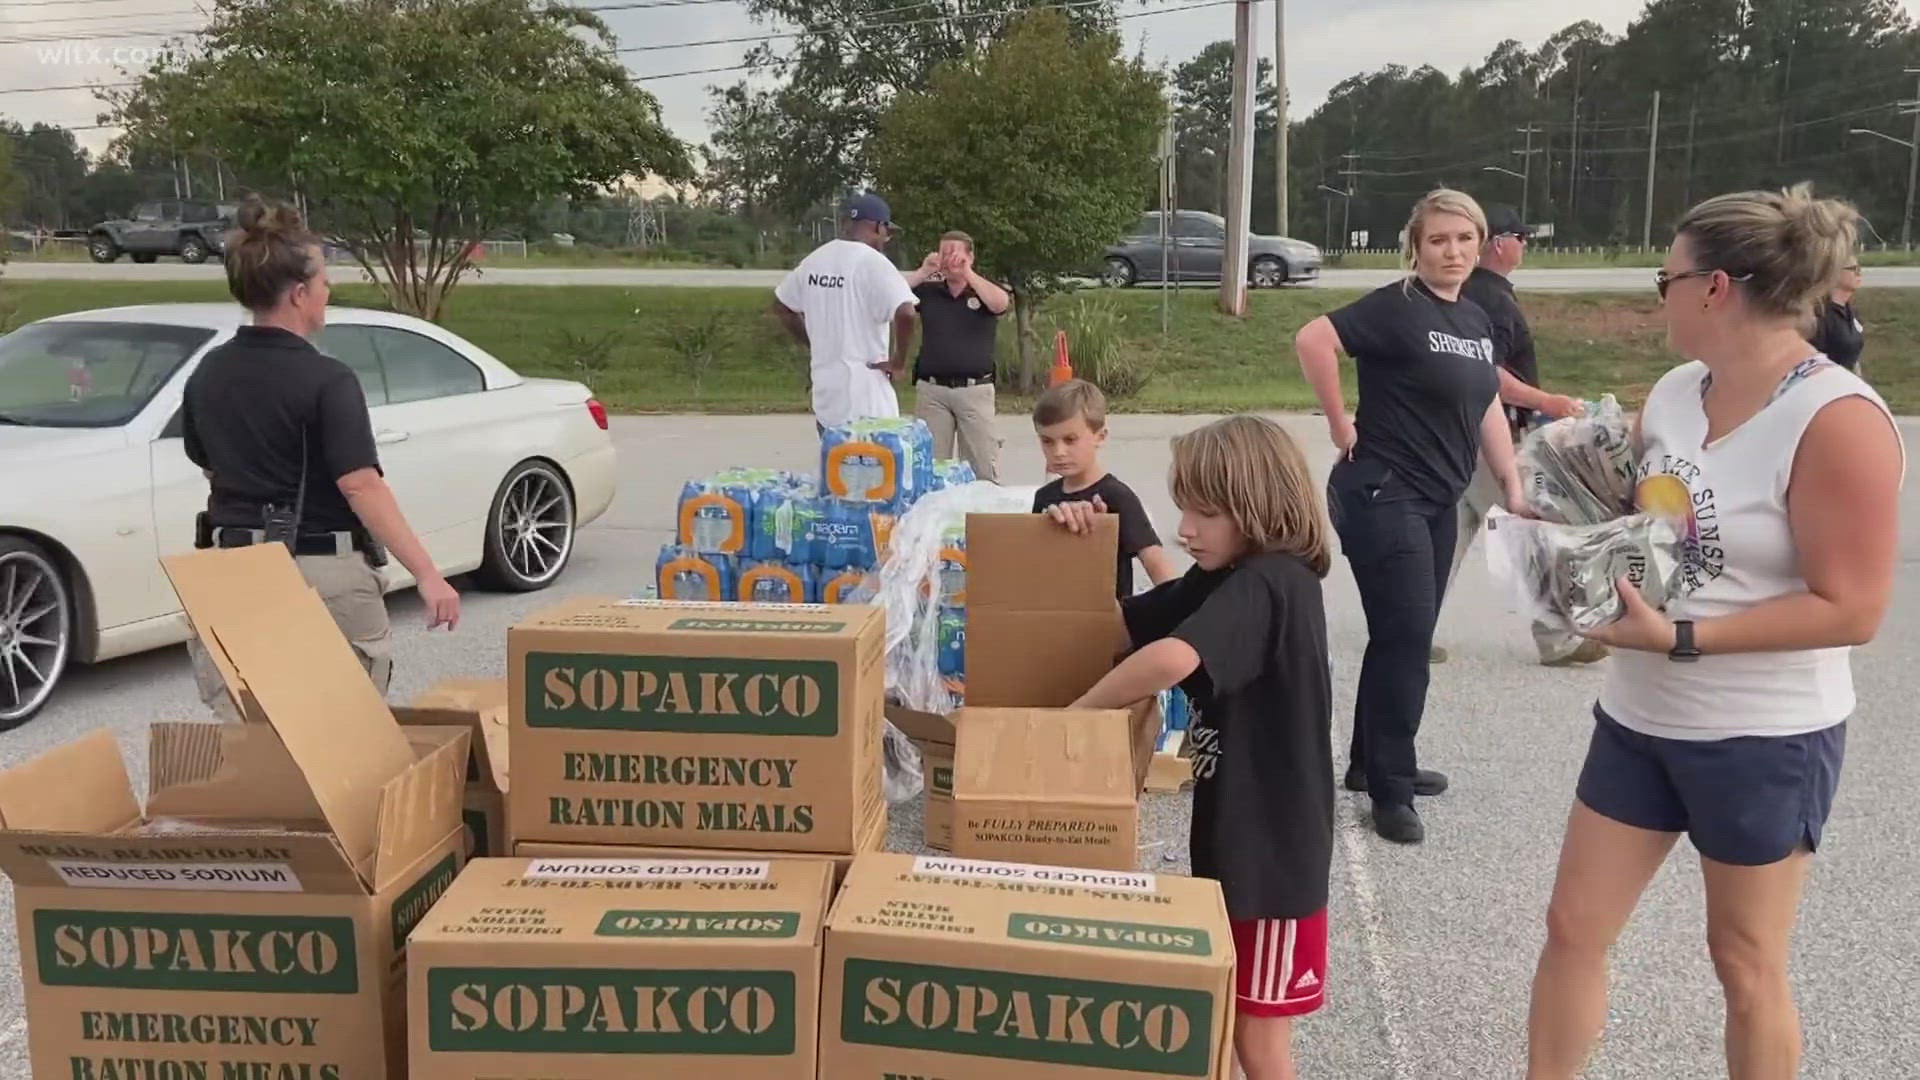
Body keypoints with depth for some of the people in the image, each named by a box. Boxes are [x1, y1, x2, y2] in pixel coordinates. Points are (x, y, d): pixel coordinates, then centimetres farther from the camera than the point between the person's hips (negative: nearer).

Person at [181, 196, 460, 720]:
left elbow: (210, 467, 17)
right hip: (326, 577, -6)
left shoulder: (206, 376, 5)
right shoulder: (327, 381, -16)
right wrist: (427, 575, -26)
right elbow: (361, 486, -24)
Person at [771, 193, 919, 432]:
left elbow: (782, 307, 22)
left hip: (825, 399, 7)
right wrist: (898, 360, -13)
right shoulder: (872, 262, -13)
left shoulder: (815, 260, 9)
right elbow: (905, 313, -27)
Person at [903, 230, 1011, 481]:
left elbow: (1001, 304, -17)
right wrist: (924, 272, -7)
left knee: (984, 469, -1)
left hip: (975, 389, -2)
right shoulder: (928, 290, 10)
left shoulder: (985, 292, 5)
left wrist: (967, 273, -15)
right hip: (931, 389, 2)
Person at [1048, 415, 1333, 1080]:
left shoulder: (1269, 584, -24)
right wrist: (1084, 547, -7)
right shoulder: (1222, 581, 7)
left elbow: (1174, 658, -42)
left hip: (1270, 845, -9)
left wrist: (1075, 714, -27)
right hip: (1231, 833, 9)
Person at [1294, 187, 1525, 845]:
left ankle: (1371, 762, 29)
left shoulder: (1476, 320, 12)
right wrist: (1341, 426, -19)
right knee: (1406, 637, -7)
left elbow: (1487, 407, 18)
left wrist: (1512, 486, 13)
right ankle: (1390, 789, 5)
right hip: (1383, 495, -8)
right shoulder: (1398, 307, -13)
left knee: (1407, 637, 15)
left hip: (1437, 500, 8)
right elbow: (1313, 340, -25)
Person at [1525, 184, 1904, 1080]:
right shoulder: (1675, 390, 1)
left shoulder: (1838, 421, -21)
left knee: (1745, 959, 13)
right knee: (1574, 926, 12)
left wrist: (1680, 638, -25)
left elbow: (1852, 610, -22)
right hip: (1640, 716, 7)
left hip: (1763, 737, -6)